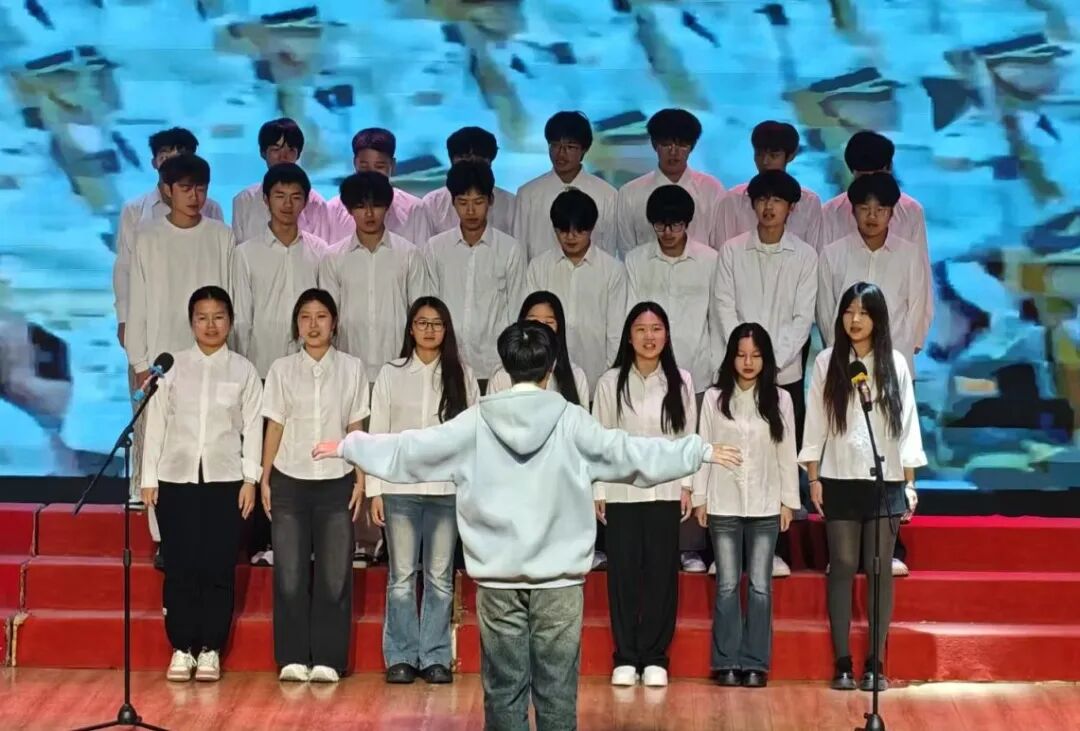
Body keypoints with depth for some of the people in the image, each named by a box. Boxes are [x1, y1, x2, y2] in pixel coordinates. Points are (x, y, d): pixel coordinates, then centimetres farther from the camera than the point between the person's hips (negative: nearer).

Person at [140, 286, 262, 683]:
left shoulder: (244, 370, 5)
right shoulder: (172, 367, 6)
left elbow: (253, 427, 3)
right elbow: (155, 423, 5)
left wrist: (250, 478, -4)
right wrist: (149, 478, 1)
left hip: (225, 480, 0)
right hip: (176, 479, 0)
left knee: (219, 569, 0)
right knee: (179, 568, 0)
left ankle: (210, 650, 9)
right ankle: (181, 649, 9)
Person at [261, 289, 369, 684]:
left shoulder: (351, 369, 4)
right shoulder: (282, 369, 5)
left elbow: (356, 429, 5)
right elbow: (274, 427, 6)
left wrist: (360, 481, 0)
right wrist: (264, 480, 2)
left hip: (336, 482, 0)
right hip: (290, 481, 0)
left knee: (334, 573, -1)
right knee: (290, 573, 0)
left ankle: (327, 659, 6)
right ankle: (293, 658, 8)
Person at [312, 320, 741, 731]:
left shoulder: (476, 422, -1)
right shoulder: (571, 421, -5)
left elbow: (412, 449, 5)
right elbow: (629, 452, -2)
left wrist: (348, 447, 20)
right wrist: (702, 452, 9)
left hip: (498, 578, 1)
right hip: (558, 578, -1)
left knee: (503, 689, 6)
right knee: (557, 690, 4)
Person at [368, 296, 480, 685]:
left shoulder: (462, 376, 6)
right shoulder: (390, 374, 5)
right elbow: (377, 434, 4)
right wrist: (374, 491, -1)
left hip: (447, 488, 0)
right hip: (400, 486, 0)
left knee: (440, 576, 4)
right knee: (402, 576, 2)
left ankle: (436, 657, 11)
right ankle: (401, 657, 10)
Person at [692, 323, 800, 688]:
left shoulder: (779, 399, 2)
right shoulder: (714, 398, 0)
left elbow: (787, 452, 5)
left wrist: (789, 500, 4)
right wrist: (700, 498, 1)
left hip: (765, 506, 1)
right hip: (723, 505, 0)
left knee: (760, 586, 2)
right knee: (727, 585, 3)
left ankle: (755, 663, 8)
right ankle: (727, 662, 8)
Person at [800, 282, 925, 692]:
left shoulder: (895, 363, 3)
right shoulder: (827, 362, 2)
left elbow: (907, 424, 4)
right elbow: (815, 424, 4)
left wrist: (910, 483, 1)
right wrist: (813, 479, -1)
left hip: (884, 481, 0)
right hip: (839, 481, 0)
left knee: (880, 570, 1)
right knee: (842, 567, 1)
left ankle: (876, 664, 6)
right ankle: (842, 663, 4)